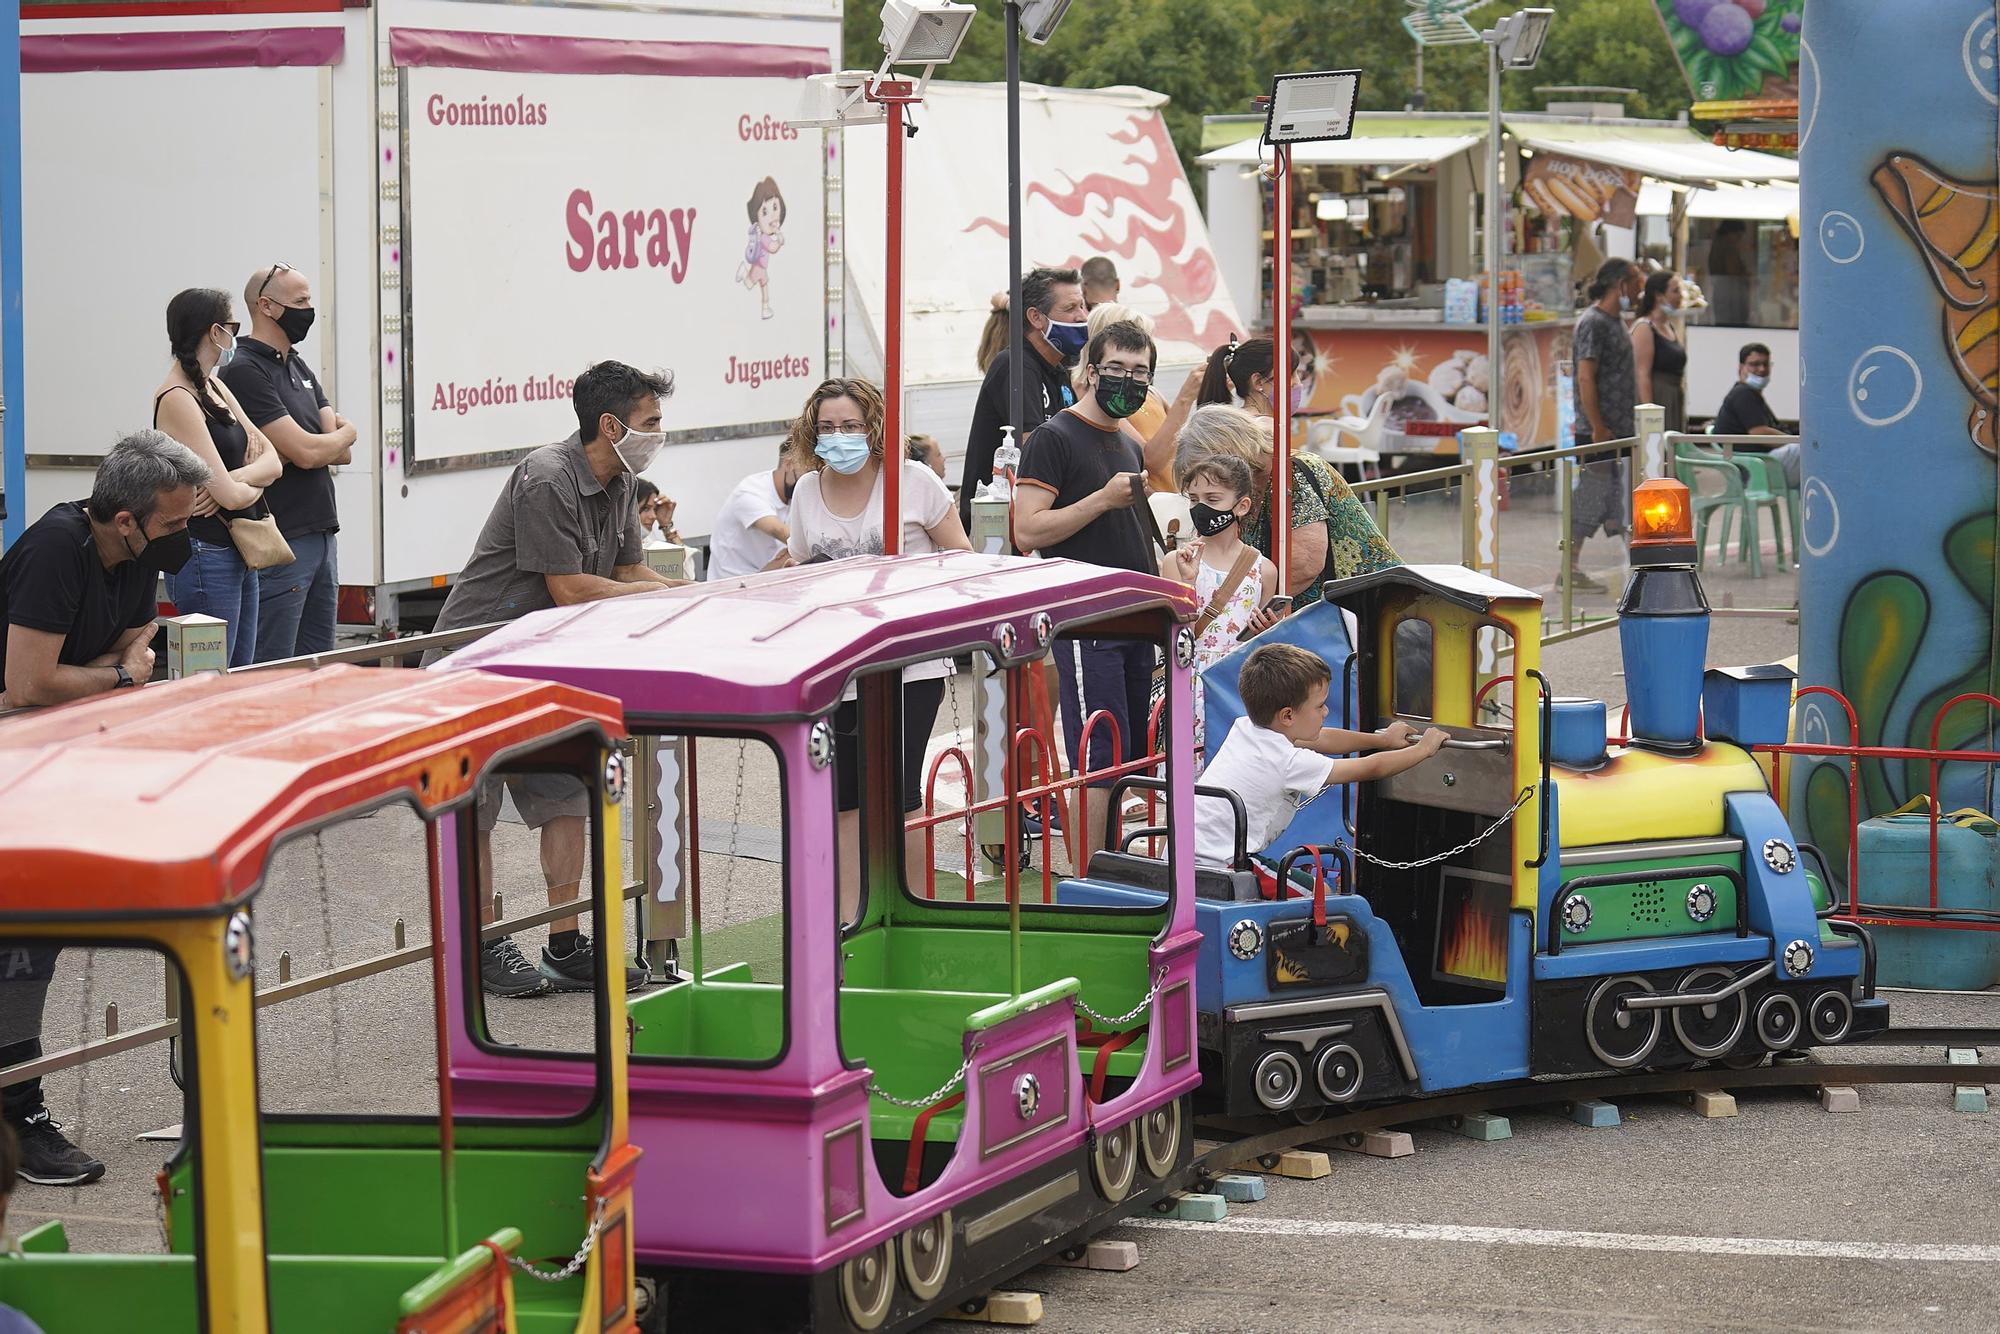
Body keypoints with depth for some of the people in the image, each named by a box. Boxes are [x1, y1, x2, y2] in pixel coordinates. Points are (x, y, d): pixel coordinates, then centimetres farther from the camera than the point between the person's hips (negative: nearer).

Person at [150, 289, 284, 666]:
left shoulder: (213, 387, 13)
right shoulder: (176, 399, -16)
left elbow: (274, 461, 7)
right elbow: (231, 495, -19)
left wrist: (236, 478, -13)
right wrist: (256, 484, 3)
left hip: (239, 554, 10)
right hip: (205, 554, -10)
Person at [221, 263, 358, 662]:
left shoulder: (300, 368, 17)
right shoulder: (245, 371, -11)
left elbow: (342, 452, 10)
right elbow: (306, 453, -17)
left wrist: (325, 443, -11)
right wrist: (347, 432, 4)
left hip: (321, 536, 9)